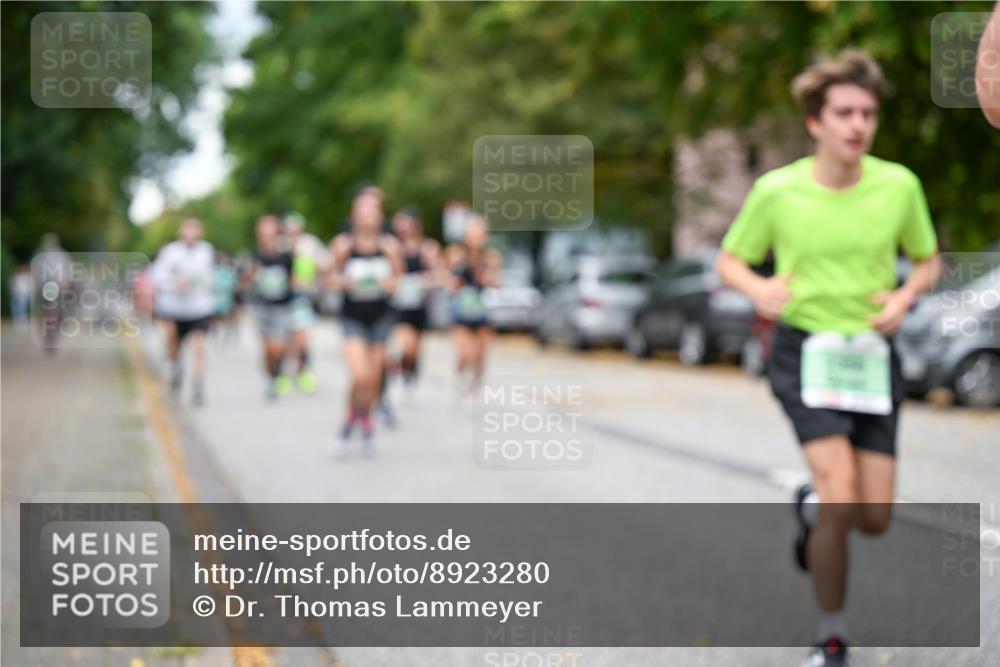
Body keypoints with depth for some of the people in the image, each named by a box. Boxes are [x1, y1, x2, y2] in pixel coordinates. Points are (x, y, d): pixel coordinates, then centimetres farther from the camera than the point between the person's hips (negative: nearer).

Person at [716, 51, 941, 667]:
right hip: (805, 350, -3)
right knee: (841, 496, -20)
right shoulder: (776, 191, -7)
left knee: (874, 518, 0)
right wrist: (759, 288, -16)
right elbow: (731, 259, 6)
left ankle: (811, 506, 38)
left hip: (873, 355, 3)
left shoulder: (900, 185, -2)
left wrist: (905, 298, -9)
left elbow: (929, 261, 13)